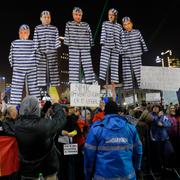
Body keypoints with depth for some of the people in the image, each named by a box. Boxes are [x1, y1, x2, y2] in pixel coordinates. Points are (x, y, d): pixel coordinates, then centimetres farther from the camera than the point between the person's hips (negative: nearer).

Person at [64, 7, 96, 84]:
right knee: (74, 66, -2)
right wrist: (67, 44, 3)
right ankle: (74, 83, 3)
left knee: (88, 66, -1)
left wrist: (90, 45, 10)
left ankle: (92, 82, 5)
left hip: (85, 49, 1)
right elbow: (67, 36, 8)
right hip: (73, 49, -1)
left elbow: (90, 36, 13)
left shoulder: (86, 25, 11)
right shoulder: (69, 24, 8)